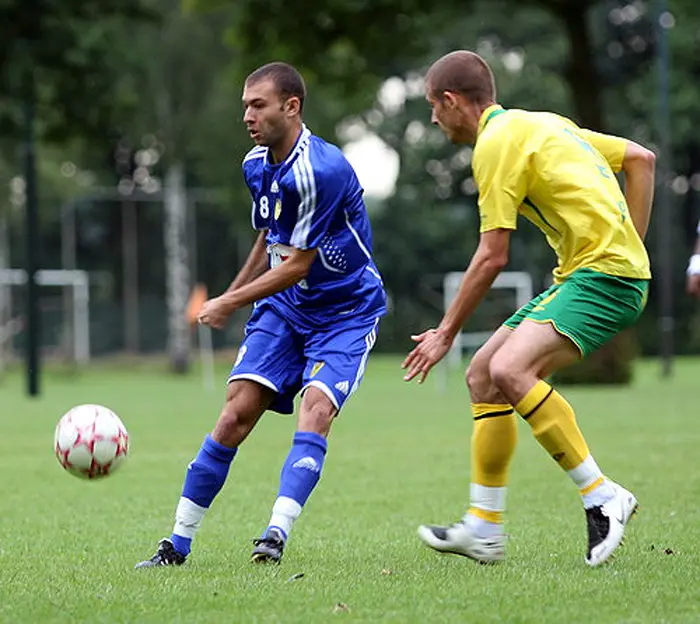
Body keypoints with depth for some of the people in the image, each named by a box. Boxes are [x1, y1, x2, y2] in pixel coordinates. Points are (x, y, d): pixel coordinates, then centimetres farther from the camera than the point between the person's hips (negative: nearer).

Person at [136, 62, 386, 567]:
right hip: (284, 307, 6)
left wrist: (229, 303, -12)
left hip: (346, 311, -6)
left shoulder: (321, 170, -25)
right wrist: (232, 298, 25)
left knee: (315, 411, -26)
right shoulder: (257, 165, 2)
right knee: (237, 412, -6)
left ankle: (277, 535, -34)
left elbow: (297, 265, -21)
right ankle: (178, 544, -3)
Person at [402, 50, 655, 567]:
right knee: (483, 374, 9)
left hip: (604, 273, -10)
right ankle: (484, 529, 12)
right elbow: (641, 159, 23)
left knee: (510, 370, -26)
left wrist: (446, 332, -2)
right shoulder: (541, 123, 20)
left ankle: (603, 497, -20)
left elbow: (493, 257, -11)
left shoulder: (497, 143, -9)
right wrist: (630, 245, 18)